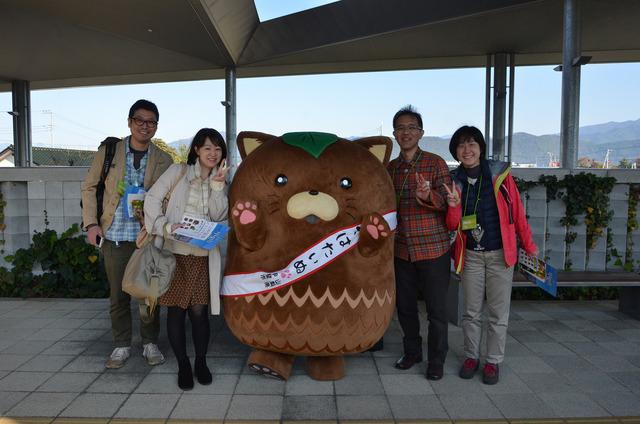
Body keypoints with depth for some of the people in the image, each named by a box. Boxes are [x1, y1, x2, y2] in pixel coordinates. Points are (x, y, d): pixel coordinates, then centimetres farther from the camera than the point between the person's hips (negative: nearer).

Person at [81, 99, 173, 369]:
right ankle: (121, 345, 23)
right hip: (115, 235, 0)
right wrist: (91, 223, 0)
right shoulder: (108, 151, 4)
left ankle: (150, 343, 22)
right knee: (118, 294, 8)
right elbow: (89, 187, 9)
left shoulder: (163, 161, 3)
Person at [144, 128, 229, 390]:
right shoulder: (178, 172, 2)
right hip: (175, 251, -2)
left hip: (202, 255, 2)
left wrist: (217, 186, -9)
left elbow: (219, 216, 0)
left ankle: (201, 362, 22)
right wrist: (164, 226, -17)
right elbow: (153, 198, -3)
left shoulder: (219, 182, 13)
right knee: (176, 309, 4)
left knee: (199, 310, 2)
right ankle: (183, 365, 19)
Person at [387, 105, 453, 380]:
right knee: (404, 305, 14)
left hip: (432, 247, -4)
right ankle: (412, 352, 33)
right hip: (402, 249, 5)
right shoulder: (390, 168, 9)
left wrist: (428, 195, -33)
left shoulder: (435, 163, -5)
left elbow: (447, 201, -12)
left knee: (436, 308, 4)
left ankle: (436, 361, 21)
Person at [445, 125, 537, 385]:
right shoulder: (454, 182, 0)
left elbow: (517, 211, -1)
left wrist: (529, 246, 3)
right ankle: (471, 356, 29)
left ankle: (493, 361, 22)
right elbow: (452, 226, 0)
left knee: (498, 312, 7)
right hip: (471, 255, 2)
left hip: (500, 253, -2)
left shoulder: (500, 174, -6)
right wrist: (454, 206, -21)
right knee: (471, 311, 12)